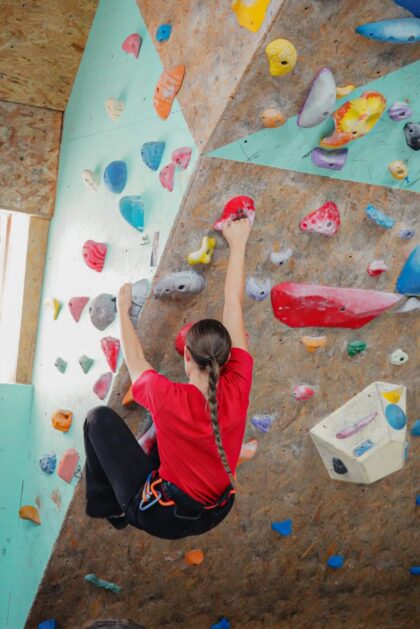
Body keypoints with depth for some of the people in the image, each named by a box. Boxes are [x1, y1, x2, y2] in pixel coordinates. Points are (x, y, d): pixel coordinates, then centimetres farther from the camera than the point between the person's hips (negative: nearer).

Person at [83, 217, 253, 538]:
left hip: (162, 517, -4)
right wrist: (238, 243, 0)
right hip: (215, 514, 5)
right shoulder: (238, 388, -21)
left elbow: (135, 361, -7)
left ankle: (107, 506, 18)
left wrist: (124, 310, 9)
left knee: (100, 417, 3)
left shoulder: (170, 400, -30)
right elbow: (233, 306, -12)